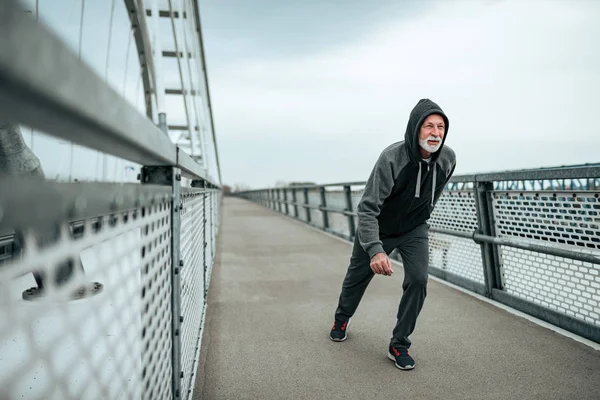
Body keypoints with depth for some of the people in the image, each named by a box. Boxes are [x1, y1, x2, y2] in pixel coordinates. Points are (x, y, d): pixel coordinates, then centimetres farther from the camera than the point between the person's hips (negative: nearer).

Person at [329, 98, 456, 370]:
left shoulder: (448, 159, -17)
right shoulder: (391, 158, -34)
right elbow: (367, 208, -36)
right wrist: (375, 249, -47)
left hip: (414, 230, 3)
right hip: (378, 230, -3)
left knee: (418, 281, -14)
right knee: (358, 276, 15)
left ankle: (399, 345, 6)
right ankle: (342, 318, 47)